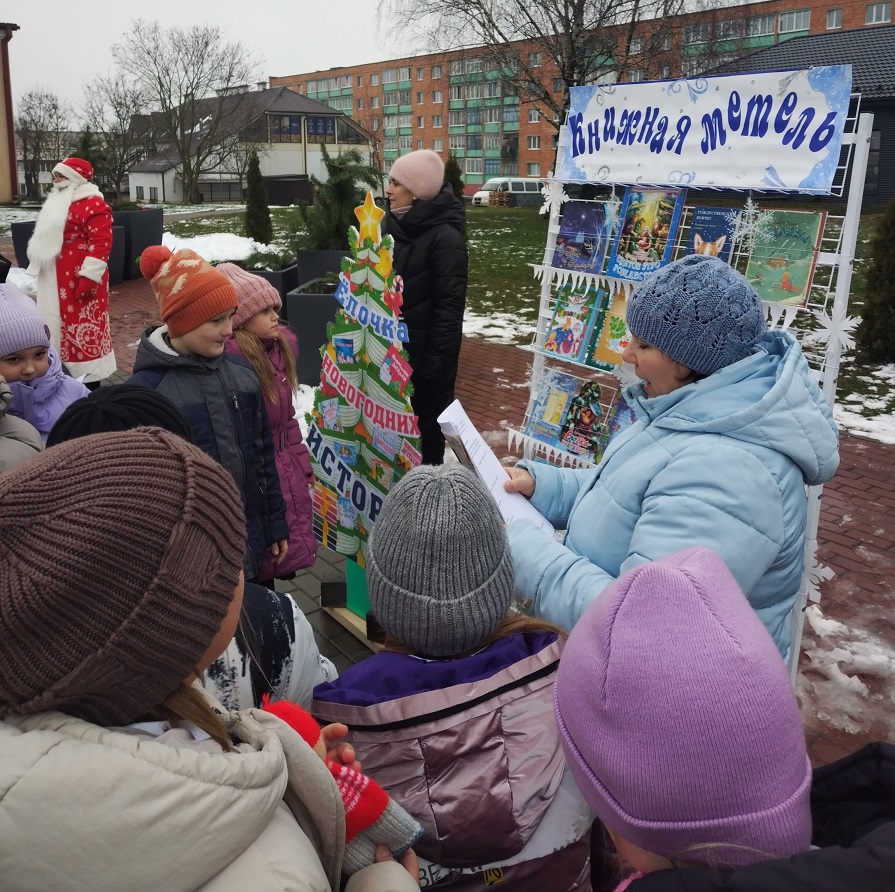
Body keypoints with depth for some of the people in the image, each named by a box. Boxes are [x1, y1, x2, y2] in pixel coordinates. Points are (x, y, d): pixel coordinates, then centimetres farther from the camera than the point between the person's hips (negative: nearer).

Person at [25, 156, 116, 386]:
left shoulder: (93, 205, -13)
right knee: (64, 329, 16)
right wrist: (40, 268, 26)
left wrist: (89, 277, -24)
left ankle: (90, 381, 2)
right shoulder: (59, 203, 20)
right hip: (57, 281, 10)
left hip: (80, 280, -10)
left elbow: (101, 243, -21)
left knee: (85, 328, -6)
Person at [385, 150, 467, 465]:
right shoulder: (394, 226, 8)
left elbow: (449, 307, -19)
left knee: (425, 425, 7)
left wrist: (436, 363, -21)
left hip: (424, 354, -8)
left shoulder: (444, 237, -17)